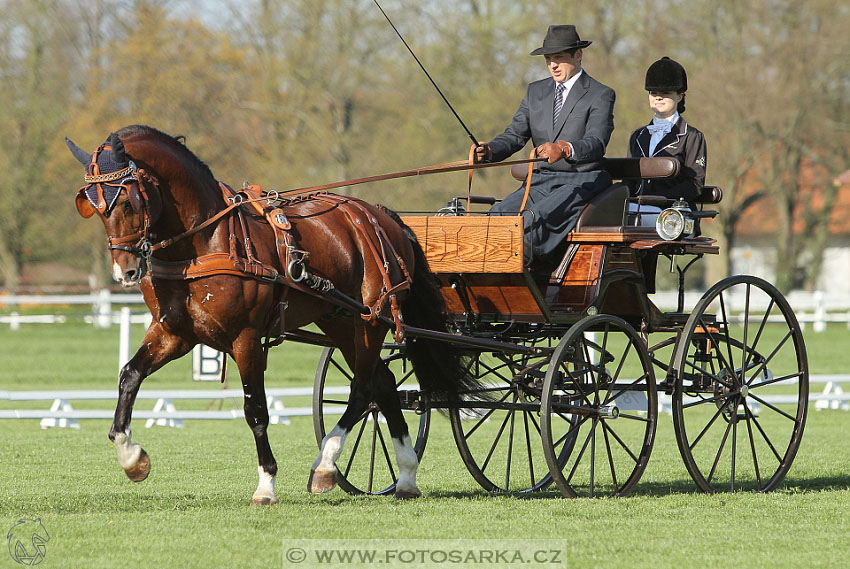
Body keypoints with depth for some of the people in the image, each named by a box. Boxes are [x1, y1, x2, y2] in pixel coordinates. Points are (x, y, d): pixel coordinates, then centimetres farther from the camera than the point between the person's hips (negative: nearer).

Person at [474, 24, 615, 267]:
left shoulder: (600, 95, -3)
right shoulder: (536, 92, 17)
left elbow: (596, 144, -18)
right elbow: (515, 135, 10)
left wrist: (565, 149, -39)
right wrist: (489, 151, -13)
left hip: (583, 182, -6)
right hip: (543, 181, 6)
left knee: (534, 218, -34)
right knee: (498, 214, -22)